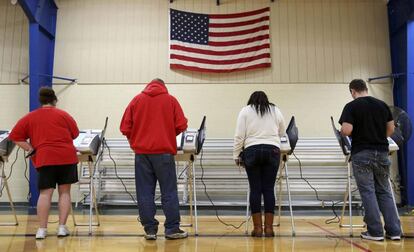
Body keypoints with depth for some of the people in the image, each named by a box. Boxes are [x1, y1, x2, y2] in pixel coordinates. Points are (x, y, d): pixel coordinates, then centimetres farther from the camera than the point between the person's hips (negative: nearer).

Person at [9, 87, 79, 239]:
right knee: (64, 192, 6)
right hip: (67, 156, 0)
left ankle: (42, 229, -1)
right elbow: (75, 134, 13)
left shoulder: (29, 117, 9)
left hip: (45, 158, 0)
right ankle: (62, 227, 6)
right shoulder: (63, 115, 6)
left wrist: (30, 149, 6)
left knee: (45, 193, 2)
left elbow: (15, 137, 6)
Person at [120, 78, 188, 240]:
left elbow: (125, 128, 3)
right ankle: (172, 229, 7)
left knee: (145, 192, 6)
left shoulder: (136, 100, 8)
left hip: (141, 152, 2)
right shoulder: (170, 100, 5)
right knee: (169, 192, 5)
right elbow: (181, 125, -2)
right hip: (164, 151, -1)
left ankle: (150, 229, 8)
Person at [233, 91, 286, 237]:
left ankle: (258, 227, 4)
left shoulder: (245, 111, 9)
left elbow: (239, 136, 1)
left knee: (255, 189, 2)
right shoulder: (276, 111, 16)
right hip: (272, 151, 2)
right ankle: (269, 227, 6)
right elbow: (281, 133, 25)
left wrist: (236, 155, 5)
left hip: (252, 151, -1)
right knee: (269, 189, 4)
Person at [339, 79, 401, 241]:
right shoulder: (382, 105, 8)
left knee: (368, 192, 2)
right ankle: (394, 230, 14)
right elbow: (391, 129, 11)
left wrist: (341, 132, 4)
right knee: (384, 191, 13)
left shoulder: (351, 106, -8)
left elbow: (346, 130, -18)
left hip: (362, 154, -5)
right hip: (382, 152, 5)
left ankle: (375, 232, 6)